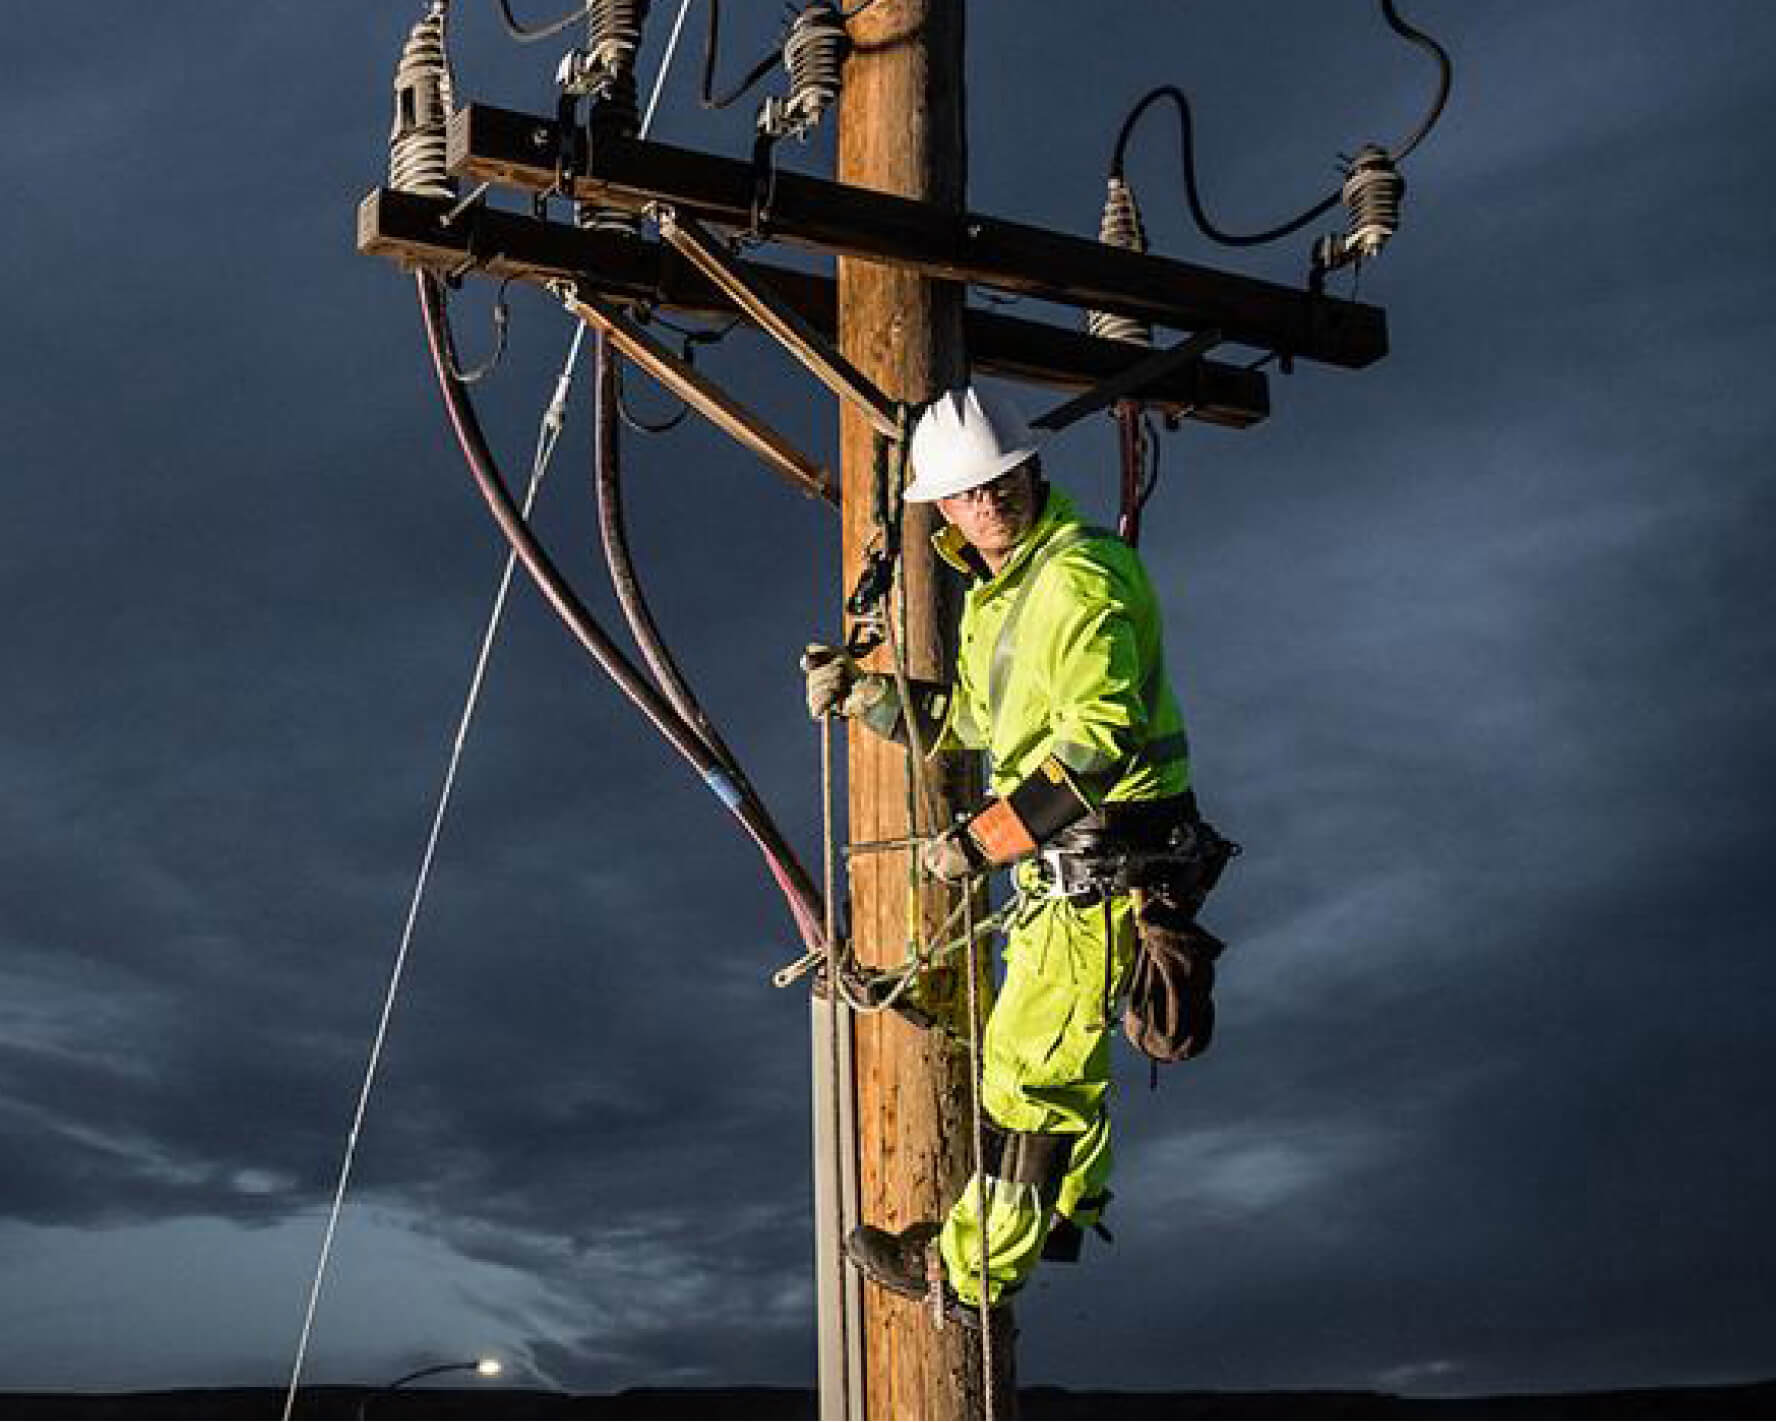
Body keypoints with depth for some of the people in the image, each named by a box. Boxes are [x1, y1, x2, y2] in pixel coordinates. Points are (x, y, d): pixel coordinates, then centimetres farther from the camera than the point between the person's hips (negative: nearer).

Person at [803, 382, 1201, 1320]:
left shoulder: (1078, 578, -22)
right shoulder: (997, 589, 12)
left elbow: (1103, 740, -32)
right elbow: (970, 722, 21)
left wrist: (983, 839, -32)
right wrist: (864, 695, 7)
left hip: (1102, 861, -11)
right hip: (1063, 855, 11)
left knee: (1032, 1065, -1)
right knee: (1054, 1038, 27)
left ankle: (972, 1268, 11)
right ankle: (1065, 1207, 47)